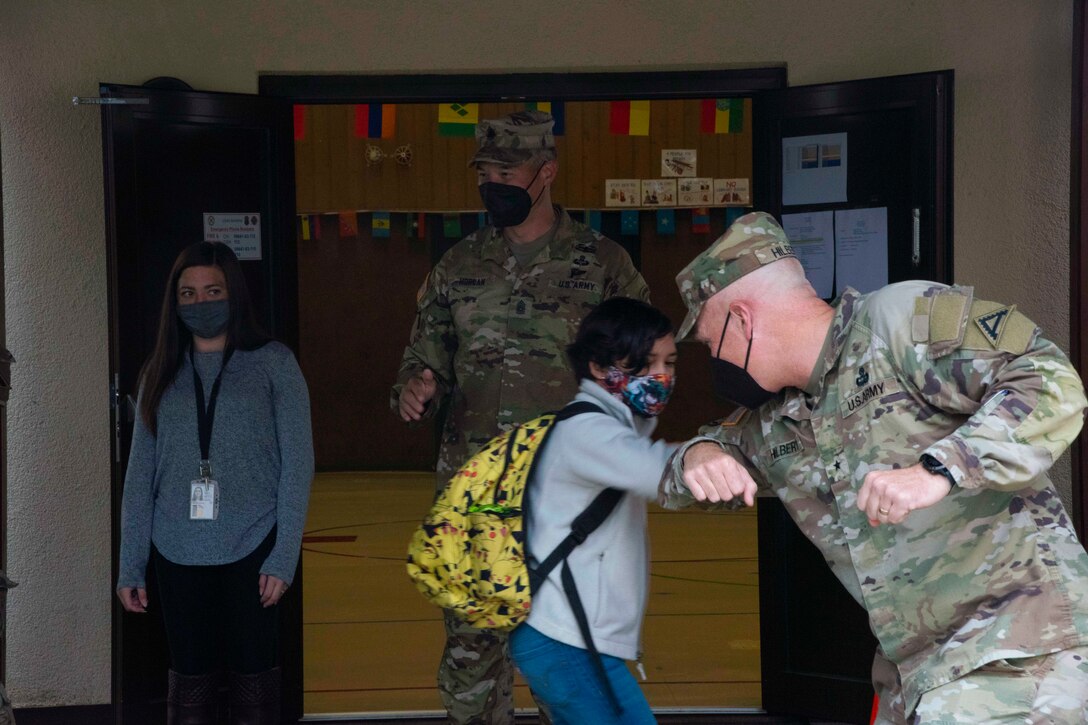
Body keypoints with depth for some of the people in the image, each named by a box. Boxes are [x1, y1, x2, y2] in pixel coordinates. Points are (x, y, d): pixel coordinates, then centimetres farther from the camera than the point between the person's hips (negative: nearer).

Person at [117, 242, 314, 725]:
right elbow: (140, 475, 10)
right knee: (190, 677, 6)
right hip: (178, 554, 3)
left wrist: (284, 557, -9)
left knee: (253, 672, 3)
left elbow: (297, 463, -2)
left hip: (251, 549, -2)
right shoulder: (161, 374, 10)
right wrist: (130, 566, 5)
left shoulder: (273, 364, 1)